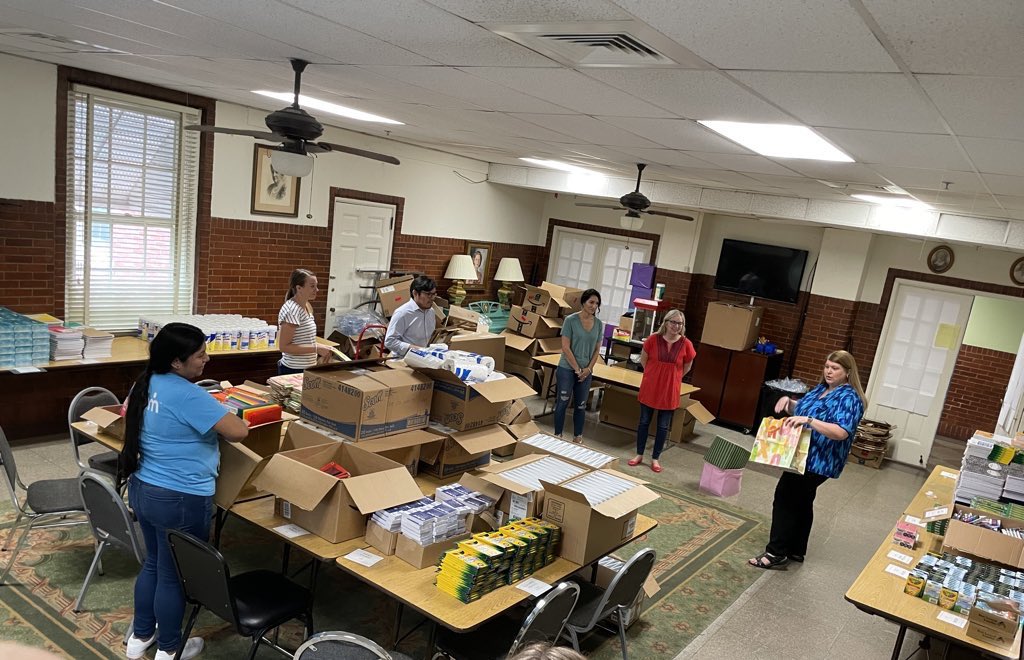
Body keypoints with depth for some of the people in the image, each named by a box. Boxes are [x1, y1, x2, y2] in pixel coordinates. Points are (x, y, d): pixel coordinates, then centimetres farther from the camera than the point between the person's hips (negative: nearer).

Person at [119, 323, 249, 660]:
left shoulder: (146, 383, 3)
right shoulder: (187, 395, -25)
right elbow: (239, 431, -27)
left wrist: (211, 414, 17)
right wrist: (222, 417, -4)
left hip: (142, 490, 9)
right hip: (180, 500, -9)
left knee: (153, 563, 25)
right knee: (174, 575, 10)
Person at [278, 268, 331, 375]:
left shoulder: (307, 306, 8)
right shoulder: (291, 310, -17)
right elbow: (284, 346, -20)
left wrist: (321, 348, 5)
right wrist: (316, 348, -21)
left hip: (307, 368, 8)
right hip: (293, 370, -8)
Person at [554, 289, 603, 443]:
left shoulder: (598, 323, 3)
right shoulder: (571, 320, -10)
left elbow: (597, 349, 8)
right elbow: (565, 347, -12)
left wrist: (588, 368, -4)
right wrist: (577, 369, -12)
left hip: (586, 371, 4)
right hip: (567, 369, -4)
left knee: (581, 405, 12)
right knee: (562, 402, 3)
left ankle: (578, 438, 23)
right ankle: (558, 436, 14)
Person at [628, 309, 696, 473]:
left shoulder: (686, 344, -8)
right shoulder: (653, 339, -9)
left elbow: (687, 367, 8)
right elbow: (643, 359, 7)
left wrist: (671, 377, 10)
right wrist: (656, 373, 8)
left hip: (670, 391, 0)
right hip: (649, 388, 0)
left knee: (663, 426, 8)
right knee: (644, 421, 10)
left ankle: (655, 458, 21)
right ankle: (639, 455, 24)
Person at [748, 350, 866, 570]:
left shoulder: (849, 398, -18)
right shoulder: (822, 388, 11)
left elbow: (841, 432, -30)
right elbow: (801, 410, 21)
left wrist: (808, 420, -38)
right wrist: (788, 402, -1)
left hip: (818, 461, -9)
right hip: (806, 457, 9)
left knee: (785, 498, -7)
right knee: (801, 502, 16)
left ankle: (776, 553, 0)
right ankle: (796, 550, 28)